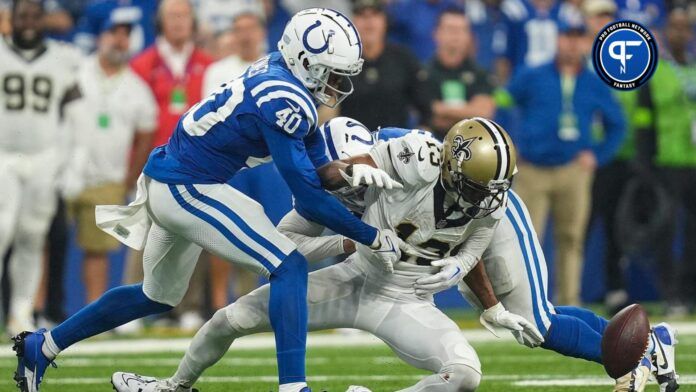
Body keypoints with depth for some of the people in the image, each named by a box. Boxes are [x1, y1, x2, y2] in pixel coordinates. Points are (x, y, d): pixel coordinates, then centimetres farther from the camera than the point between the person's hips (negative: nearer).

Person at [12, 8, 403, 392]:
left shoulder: (283, 72, 4)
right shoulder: (283, 103, -23)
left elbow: (315, 170, 11)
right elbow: (308, 198, -21)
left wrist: (348, 172, -10)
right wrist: (374, 238, -15)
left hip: (167, 185, 10)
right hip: (187, 190, -10)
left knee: (159, 296, 26)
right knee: (290, 268, -15)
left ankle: (40, 347, 36)